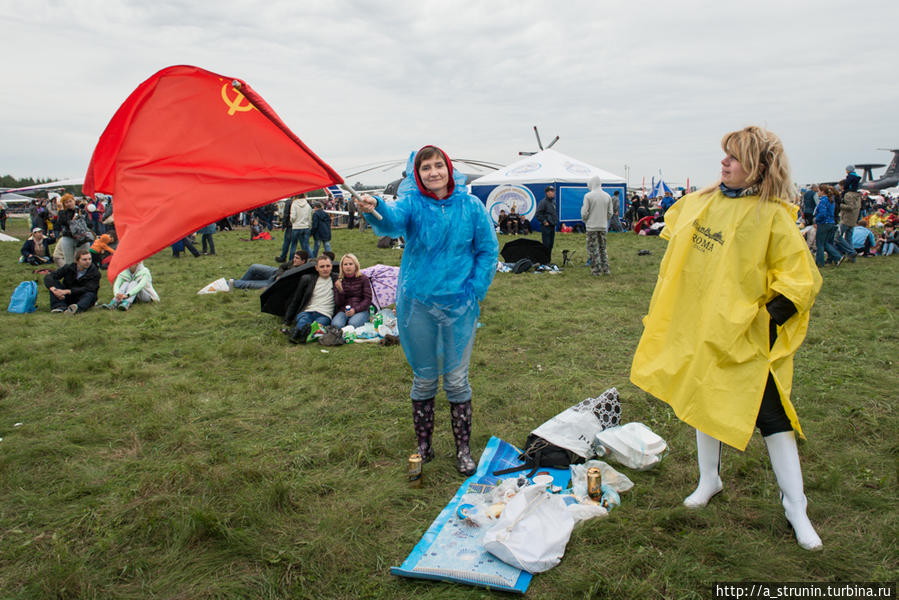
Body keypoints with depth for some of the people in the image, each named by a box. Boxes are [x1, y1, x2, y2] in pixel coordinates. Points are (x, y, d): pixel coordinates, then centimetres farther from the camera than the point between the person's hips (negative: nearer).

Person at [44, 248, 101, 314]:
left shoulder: (95, 272, -13)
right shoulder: (69, 268, -5)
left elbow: (87, 289, -25)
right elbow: (48, 277, -9)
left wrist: (67, 291, -34)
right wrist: (54, 290, -30)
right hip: (68, 298, 3)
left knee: (90, 294, -35)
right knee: (53, 281, -14)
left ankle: (77, 308, -65)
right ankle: (60, 306, -32)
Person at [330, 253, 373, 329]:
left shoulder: (363, 278, 4)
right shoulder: (338, 280, 8)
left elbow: (368, 299, 0)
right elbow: (338, 303, 3)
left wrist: (355, 310, -15)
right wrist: (340, 291, -17)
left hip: (361, 310, -1)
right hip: (343, 311, 1)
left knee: (353, 324, -34)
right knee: (336, 324, -31)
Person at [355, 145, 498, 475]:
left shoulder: (471, 206, -1)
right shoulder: (412, 203, -5)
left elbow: (488, 250, 5)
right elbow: (392, 222, -28)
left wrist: (475, 290, -5)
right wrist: (375, 209, -50)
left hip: (459, 304, 0)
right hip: (417, 303, 0)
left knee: (457, 380, 7)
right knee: (424, 379, 12)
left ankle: (463, 450, 23)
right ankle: (423, 447, 29)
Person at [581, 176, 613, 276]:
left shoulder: (588, 196, -11)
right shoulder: (607, 196, 4)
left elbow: (584, 213, -10)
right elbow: (610, 213, 7)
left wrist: (585, 220, 9)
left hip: (592, 226, -5)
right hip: (603, 226, 5)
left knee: (593, 249, 3)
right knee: (603, 248, 15)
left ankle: (596, 270, 3)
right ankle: (605, 269, 15)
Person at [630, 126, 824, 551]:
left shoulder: (773, 217, -14)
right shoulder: (702, 201, 3)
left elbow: (801, 280, -11)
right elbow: (676, 238, 21)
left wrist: (768, 317, -19)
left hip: (747, 337, -6)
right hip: (700, 328, 6)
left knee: (771, 415, -2)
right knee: (704, 401, 17)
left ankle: (795, 507, 14)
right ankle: (709, 480, 37)